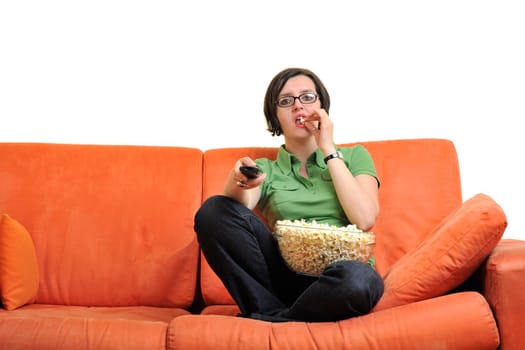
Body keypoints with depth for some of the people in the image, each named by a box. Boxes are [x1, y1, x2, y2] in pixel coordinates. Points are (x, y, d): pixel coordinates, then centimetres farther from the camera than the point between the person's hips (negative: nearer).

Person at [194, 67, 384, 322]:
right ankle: (272, 313, -14)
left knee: (360, 278, -38)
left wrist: (329, 150, 0)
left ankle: (266, 322, -14)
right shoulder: (265, 169, 16)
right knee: (214, 211, -18)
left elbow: (365, 219, -5)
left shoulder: (353, 156, 15)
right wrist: (238, 181, -31)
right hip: (285, 274, 1)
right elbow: (238, 208, -7)